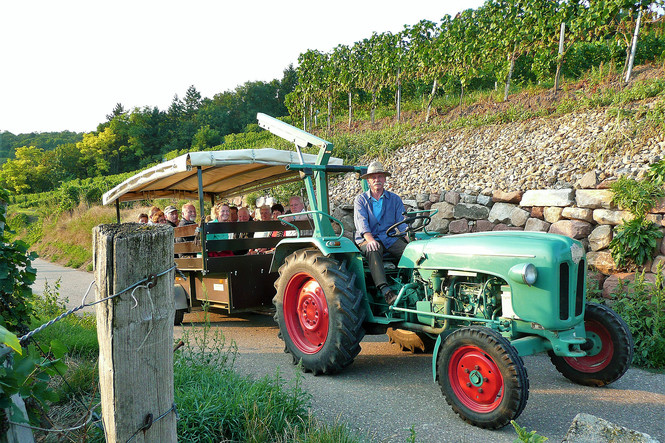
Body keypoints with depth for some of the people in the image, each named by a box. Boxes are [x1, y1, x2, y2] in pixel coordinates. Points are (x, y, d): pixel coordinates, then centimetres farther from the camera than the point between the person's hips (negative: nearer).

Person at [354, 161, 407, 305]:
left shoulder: (395, 199, 15)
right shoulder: (361, 200, 9)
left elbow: (402, 221, 5)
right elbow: (361, 222, -7)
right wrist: (370, 239, -27)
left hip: (390, 238, 3)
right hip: (367, 239, -2)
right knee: (373, 251, -38)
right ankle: (385, 290, -49)